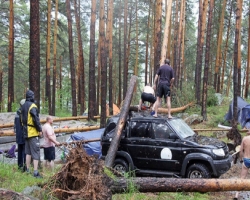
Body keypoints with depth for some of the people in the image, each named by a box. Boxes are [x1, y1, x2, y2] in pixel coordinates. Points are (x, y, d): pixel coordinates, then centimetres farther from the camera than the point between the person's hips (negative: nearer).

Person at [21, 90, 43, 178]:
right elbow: (36, 119, -19)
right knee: (35, 152, -6)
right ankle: (35, 172, -9)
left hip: (26, 132, 9)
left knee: (28, 152, 17)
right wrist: (40, 130, -12)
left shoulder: (23, 106, 12)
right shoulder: (32, 106, -15)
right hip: (33, 133, -8)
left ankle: (27, 170, 23)